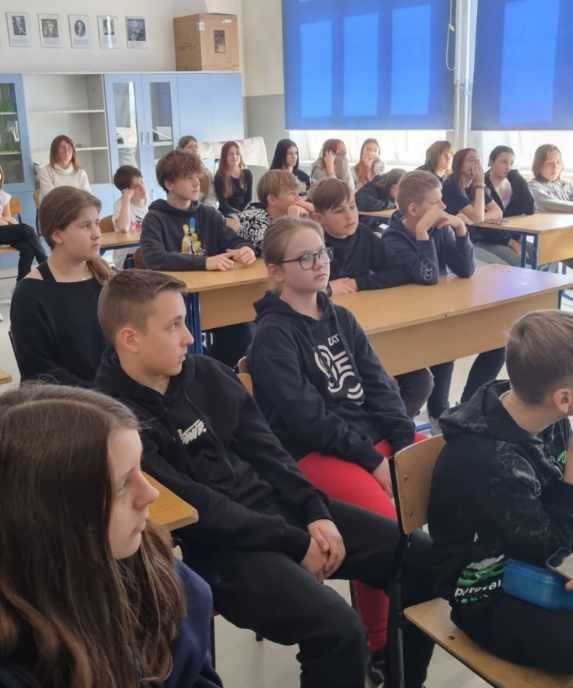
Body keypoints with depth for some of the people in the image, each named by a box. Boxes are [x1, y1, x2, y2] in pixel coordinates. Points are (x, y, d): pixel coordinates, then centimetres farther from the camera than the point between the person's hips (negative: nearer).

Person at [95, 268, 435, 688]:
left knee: (419, 556, 2)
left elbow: (265, 448, 8)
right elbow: (197, 509, -19)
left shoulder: (206, 374, 6)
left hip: (279, 508, 8)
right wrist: (296, 544, -15)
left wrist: (315, 514, -3)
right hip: (218, 547, -7)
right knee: (339, 630, -29)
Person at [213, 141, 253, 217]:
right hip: (227, 214, -3)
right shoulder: (219, 177, -2)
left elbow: (248, 199, 9)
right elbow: (223, 204, -6)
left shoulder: (247, 174, 9)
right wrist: (239, 214, -19)